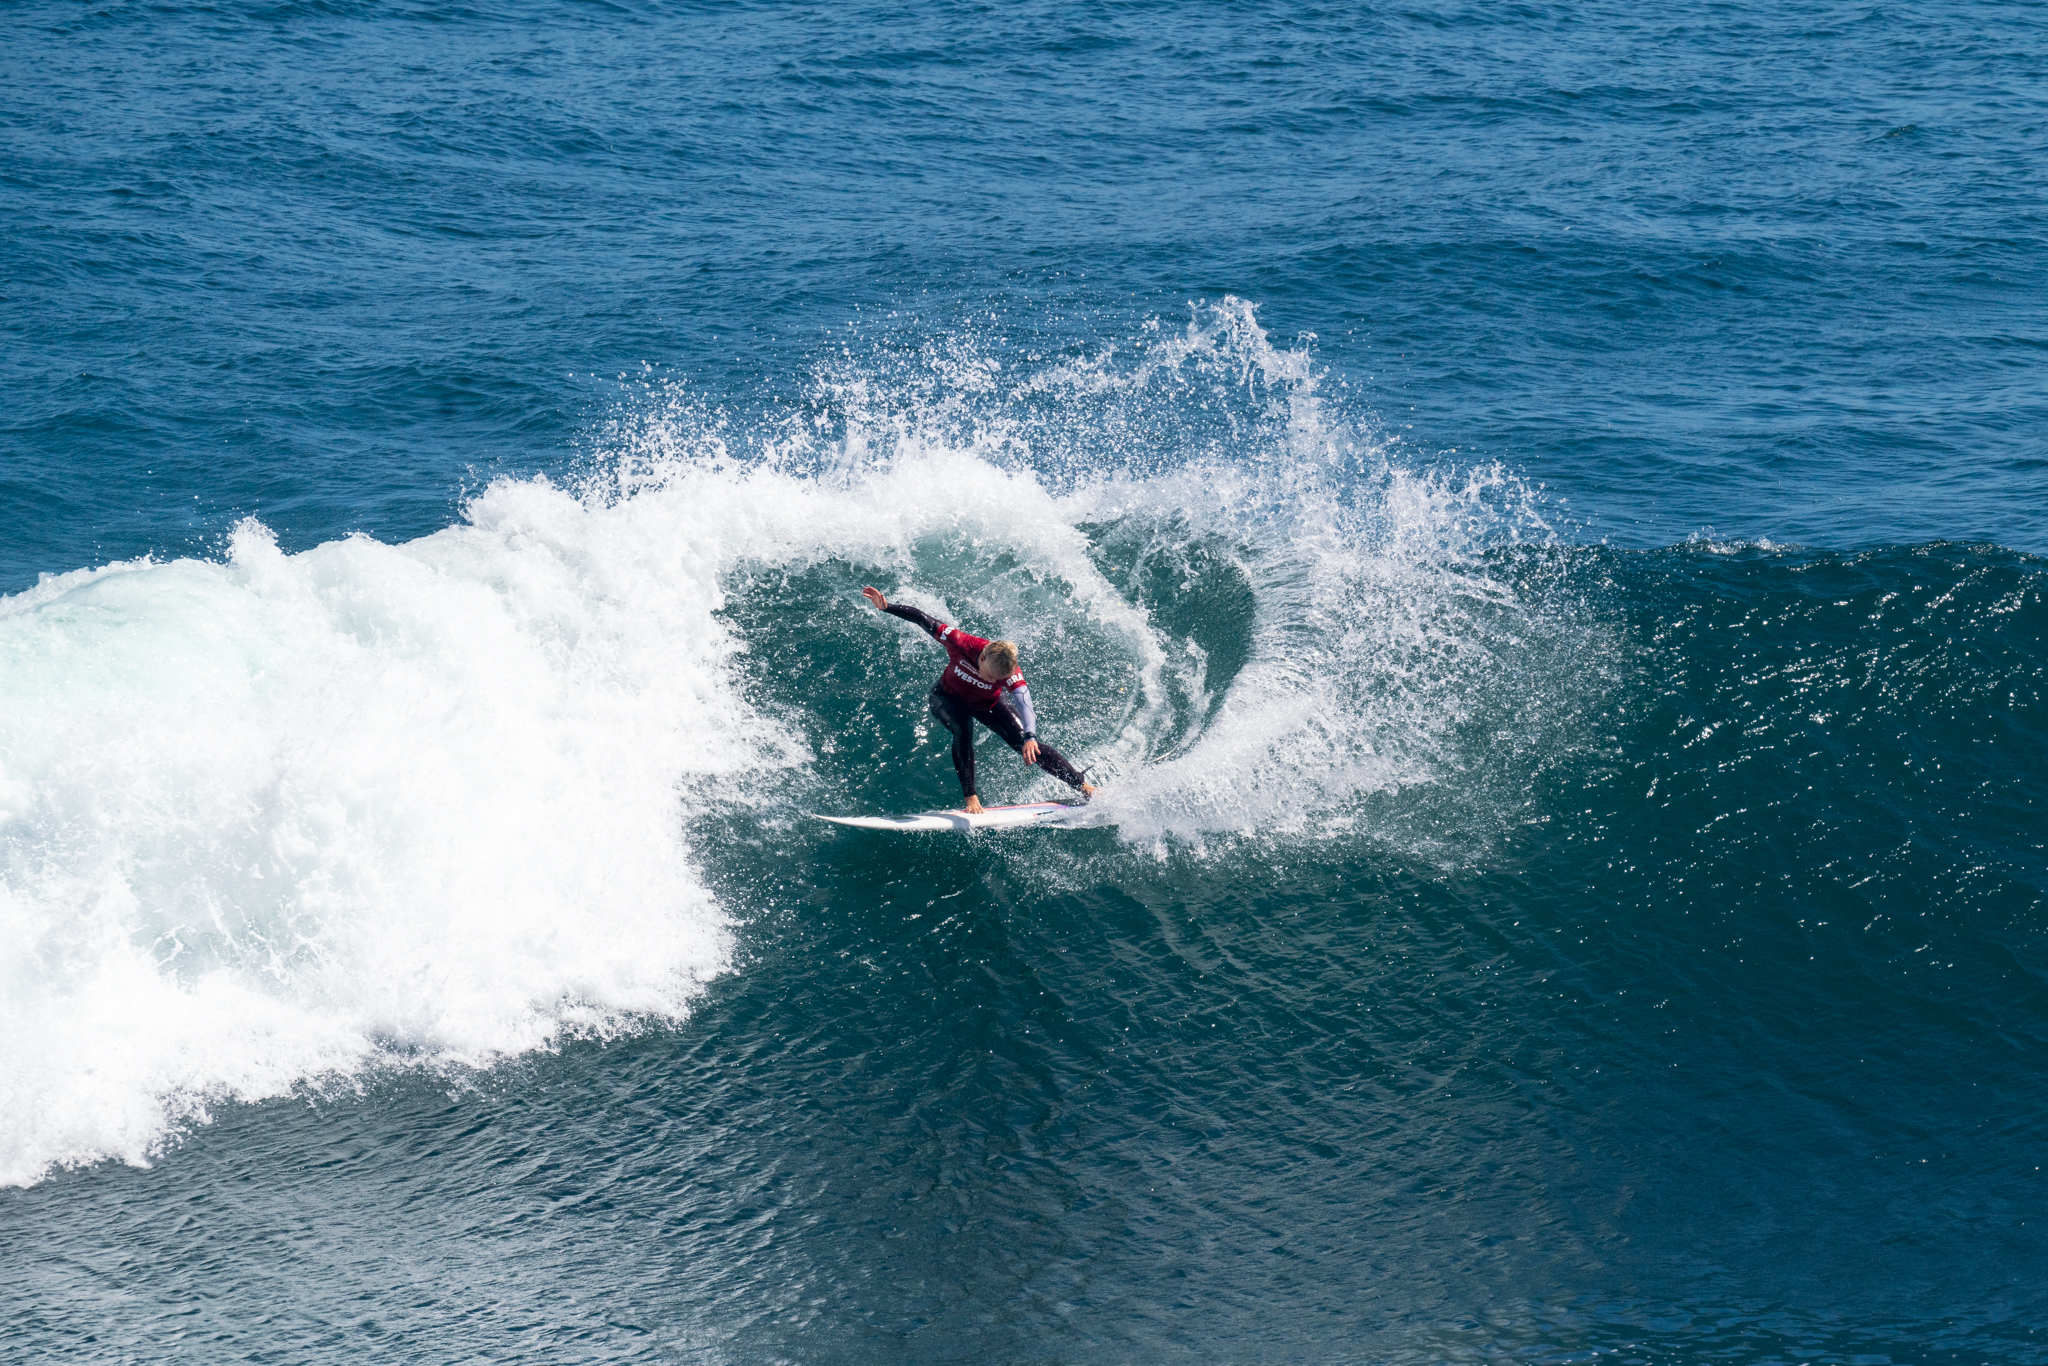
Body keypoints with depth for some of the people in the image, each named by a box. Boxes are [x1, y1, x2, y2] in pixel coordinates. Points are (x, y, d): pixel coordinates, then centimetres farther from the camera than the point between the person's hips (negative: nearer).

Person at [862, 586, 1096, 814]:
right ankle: (971, 797, -27)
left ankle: (1083, 786, 2)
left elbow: (1024, 703, -51)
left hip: (987, 704, 0)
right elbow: (925, 620, -27)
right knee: (963, 731, -34)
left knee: (1027, 746, -11)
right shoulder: (961, 644, -38)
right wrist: (887, 607, -27)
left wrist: (1030, 736, -69)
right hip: (949, 698, 0)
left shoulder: (1011, 673, -37)